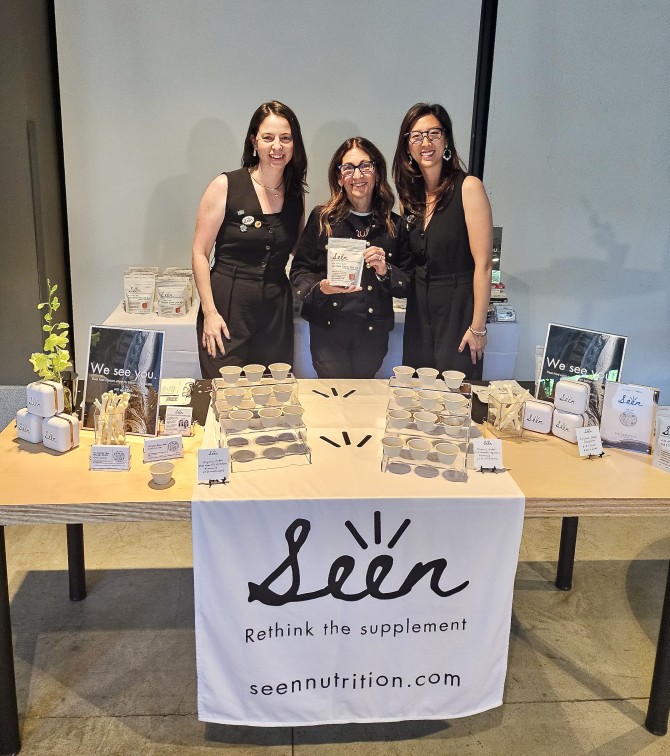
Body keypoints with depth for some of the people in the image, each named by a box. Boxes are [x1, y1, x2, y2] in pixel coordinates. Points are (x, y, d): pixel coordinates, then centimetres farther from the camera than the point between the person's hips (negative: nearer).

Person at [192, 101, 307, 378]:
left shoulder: (296, 193, 8)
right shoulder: (226, 186, -5)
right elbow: (200, 252, -5)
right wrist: (209, 311, -11)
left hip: (276, 309, 4)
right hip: (227, 306, -4)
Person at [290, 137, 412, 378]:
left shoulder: (394, 225, 5)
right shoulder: (321, 218, -1)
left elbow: (408, 284, 5)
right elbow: (298, 270, 1)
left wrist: (385, 272, -14)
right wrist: (320, 288, -18)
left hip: (373, 333, 2)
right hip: (328, 330, -2)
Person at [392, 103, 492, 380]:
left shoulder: (468, 187, -12)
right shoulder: (409, 195, 7)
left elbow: (483, 264, -15)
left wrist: (478, 327, -17)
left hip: (458, 308, -5)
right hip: (418, 310, 6)